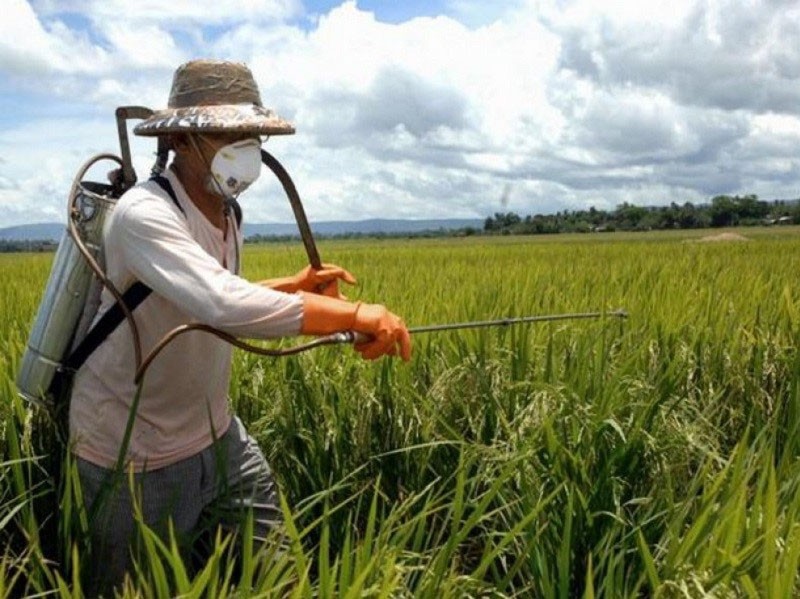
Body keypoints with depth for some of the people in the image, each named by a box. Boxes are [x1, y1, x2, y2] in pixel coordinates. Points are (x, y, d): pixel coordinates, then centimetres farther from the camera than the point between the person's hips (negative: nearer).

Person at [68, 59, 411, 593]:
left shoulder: (226, 214, 2)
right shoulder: (145, 214, -26)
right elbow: (224, 306, -43)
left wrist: (294, 287, 2)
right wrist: (353, 314, -42)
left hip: (216, 434, 8)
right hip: (138, 456, -7)